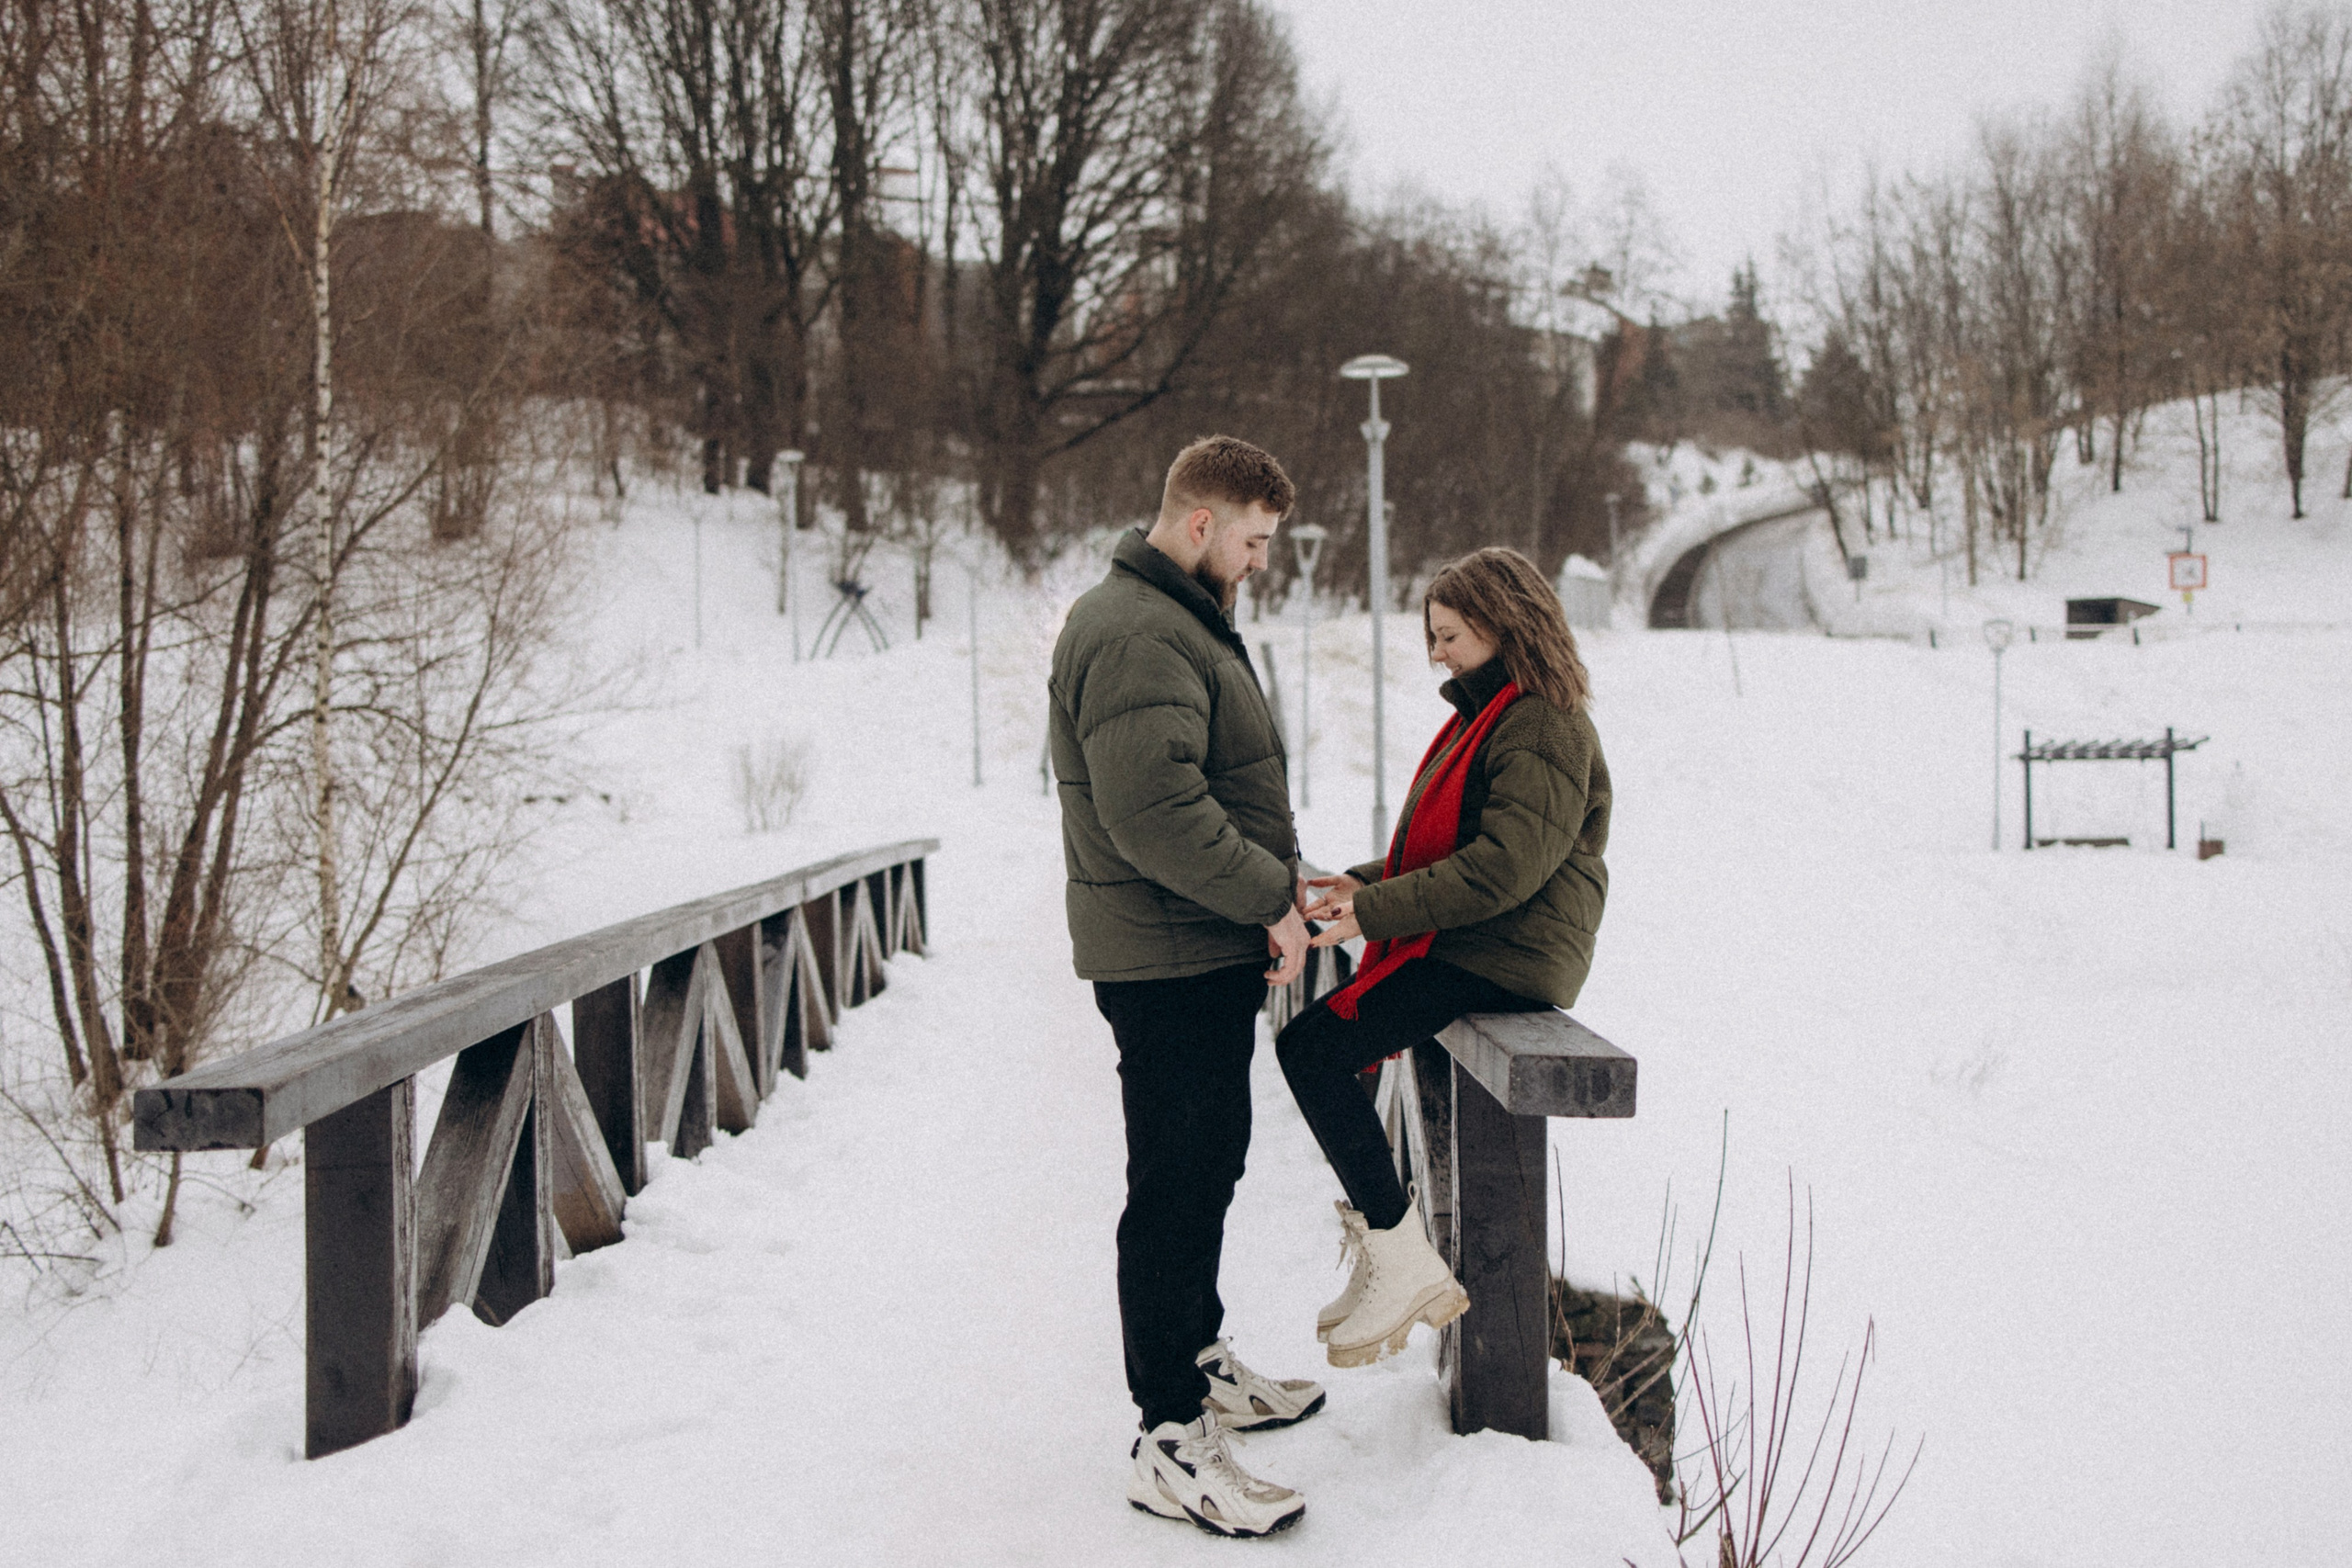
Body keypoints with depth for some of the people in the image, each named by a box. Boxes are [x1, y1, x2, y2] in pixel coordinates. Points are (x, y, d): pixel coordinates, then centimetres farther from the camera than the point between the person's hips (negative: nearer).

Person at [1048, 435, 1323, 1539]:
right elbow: (1155, 813, -28)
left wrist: (1279, 875, 7)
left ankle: (1199, 1362, 37)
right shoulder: (1136, 636, -19)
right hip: (1169, 962, -11)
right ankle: (1170, 1440, 0)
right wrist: (1272, 897, -20)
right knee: (1177, 1186, -6)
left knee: (1206, 1168, 21)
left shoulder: (1185, 623, 18)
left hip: (1207, 956, 11)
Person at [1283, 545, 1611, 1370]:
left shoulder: (1543, 729, -15)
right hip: (1463, 948, 11)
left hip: (1507, 958, -11)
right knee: (1315, 1044, 5)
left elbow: (1502, 869, -24)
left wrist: (1373, 913, -24)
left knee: (1312, 1048, -18)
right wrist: (1363, 883, 9)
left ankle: (1403, 1262, -12)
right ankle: (1375, 1248, 8)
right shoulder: (1488, 715, 19)